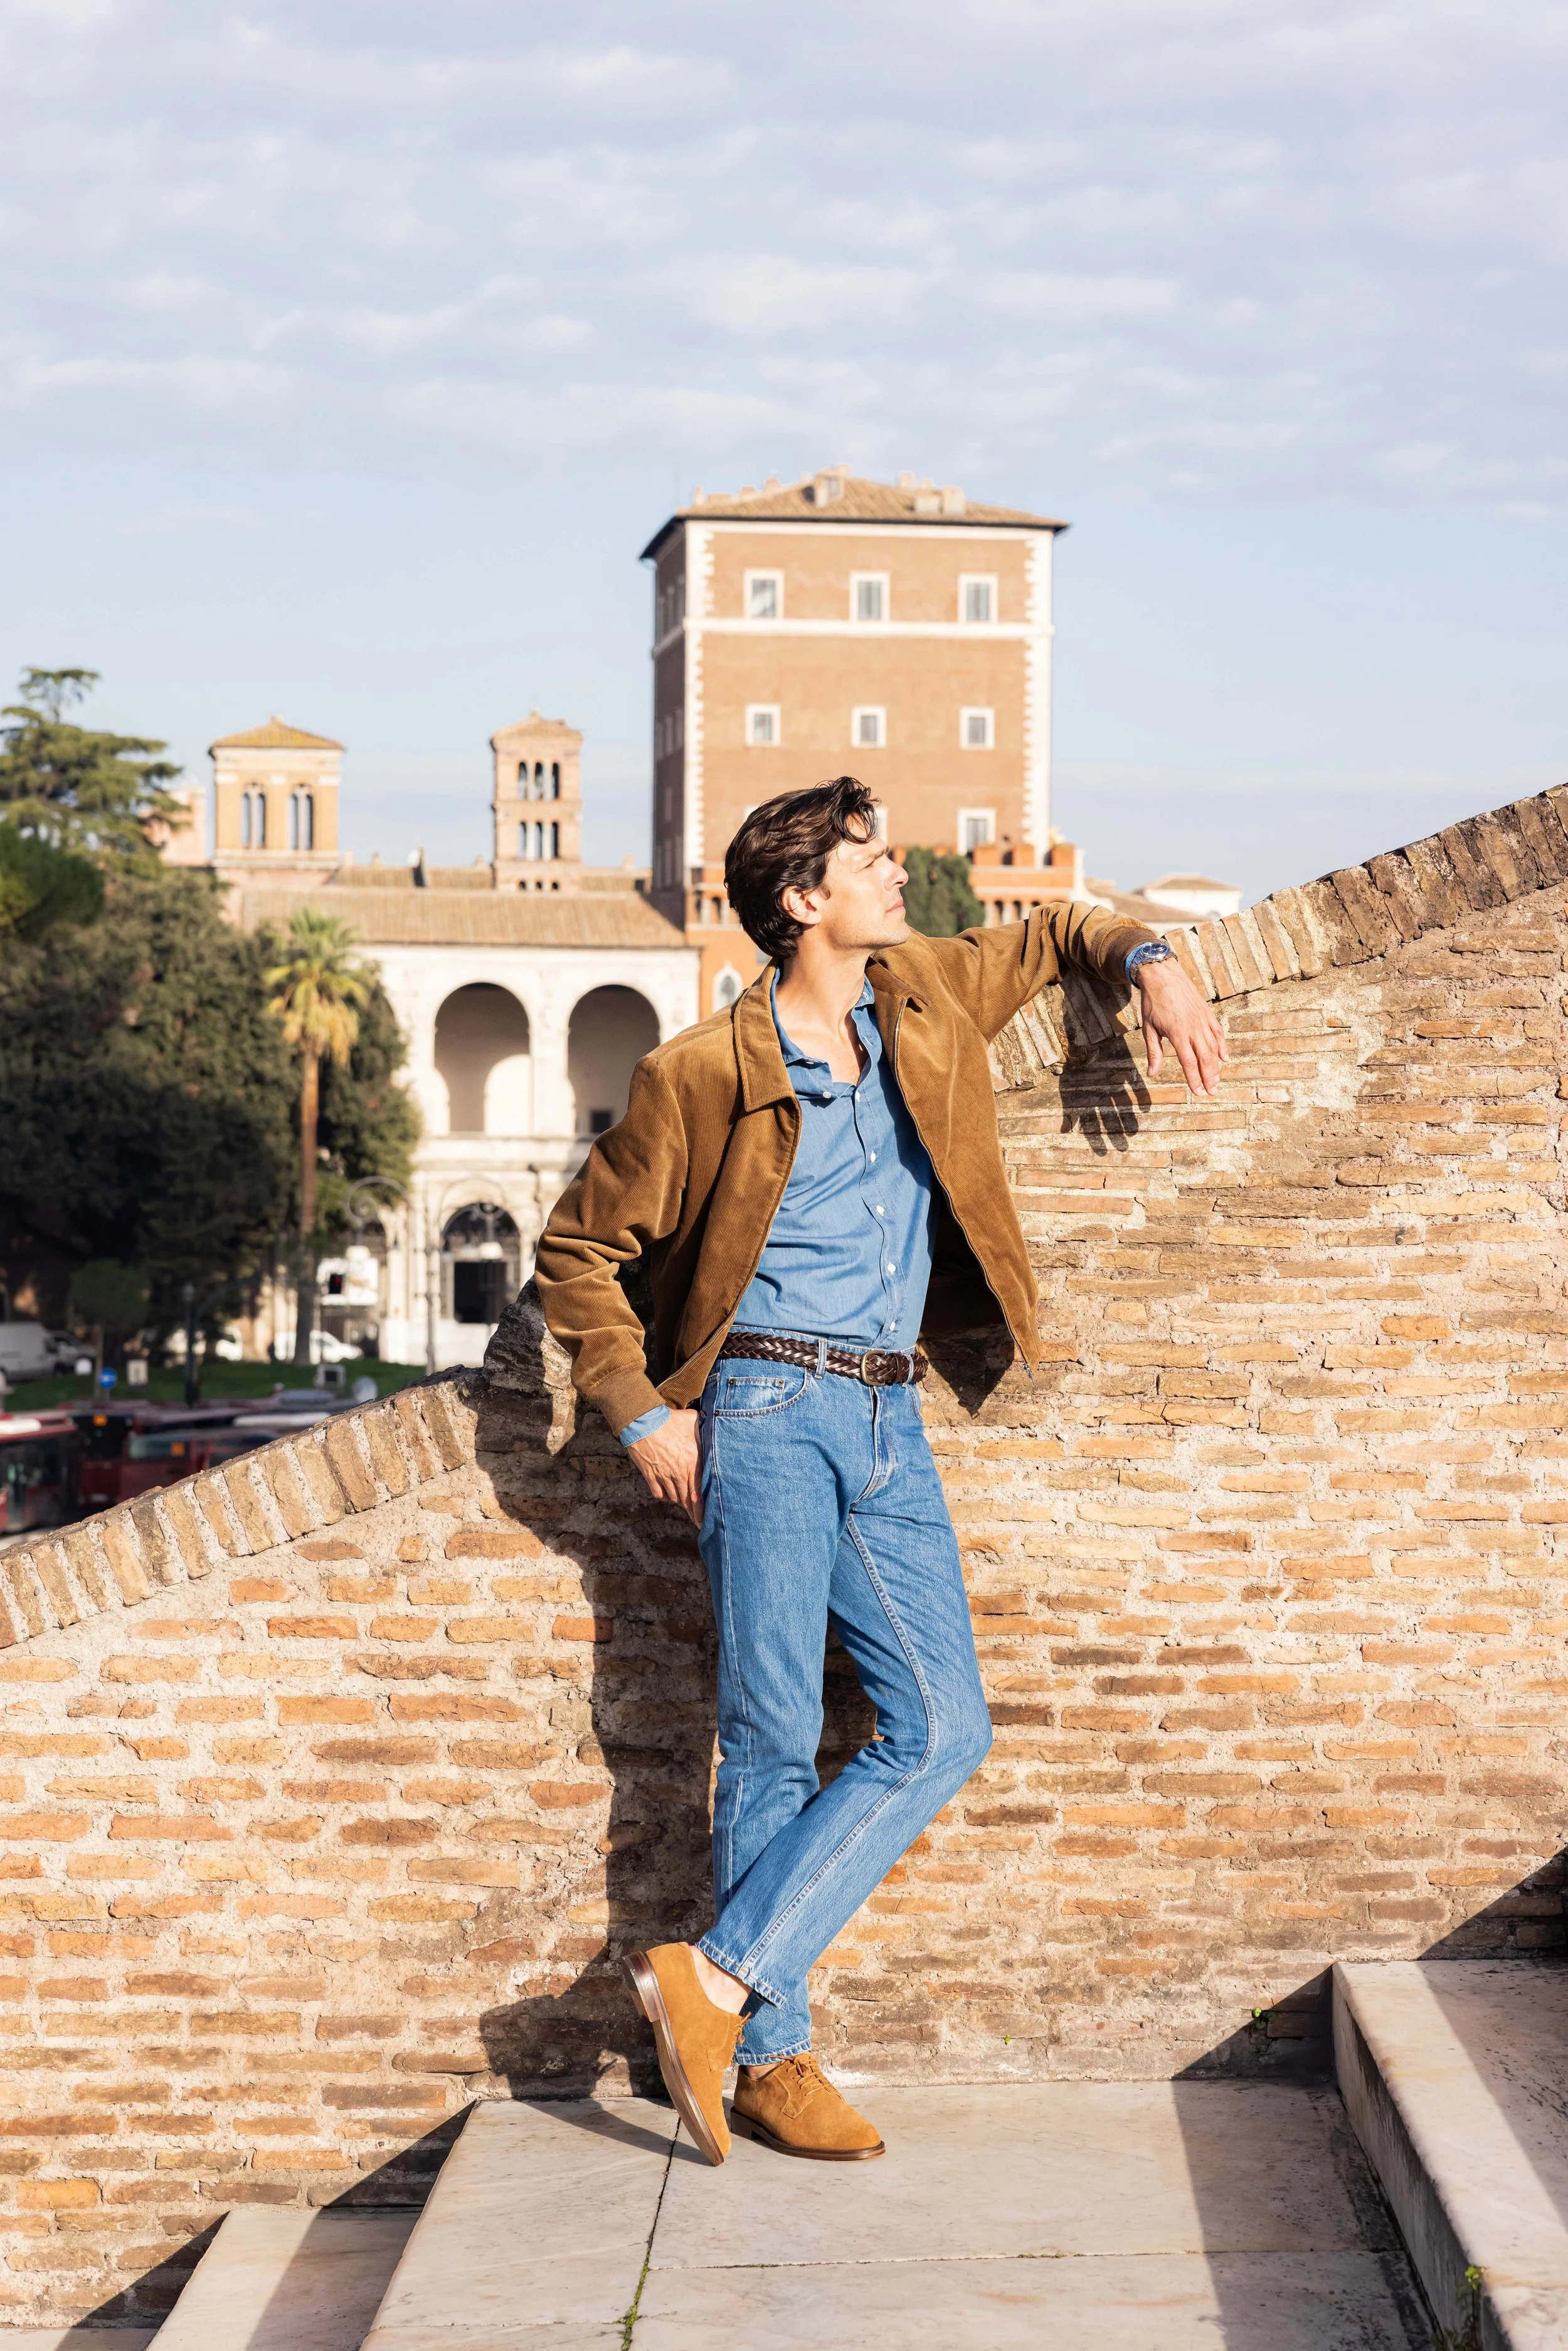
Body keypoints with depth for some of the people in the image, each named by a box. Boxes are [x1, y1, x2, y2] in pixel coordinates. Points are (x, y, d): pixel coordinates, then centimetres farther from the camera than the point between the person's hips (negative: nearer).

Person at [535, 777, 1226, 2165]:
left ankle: (719, 1976, -4)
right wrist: (641, 1413, -4)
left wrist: (1150, 961, 11)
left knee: (943, 1731, -6)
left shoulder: (923, 1000, 11)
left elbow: (1051, 940, 31)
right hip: (766, 1411, -6)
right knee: (776, 1736, -9)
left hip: (890, 1426, 6)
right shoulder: (704, 1077, -4)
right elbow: (578, 1248, 4)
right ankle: (770, 2057, 0)